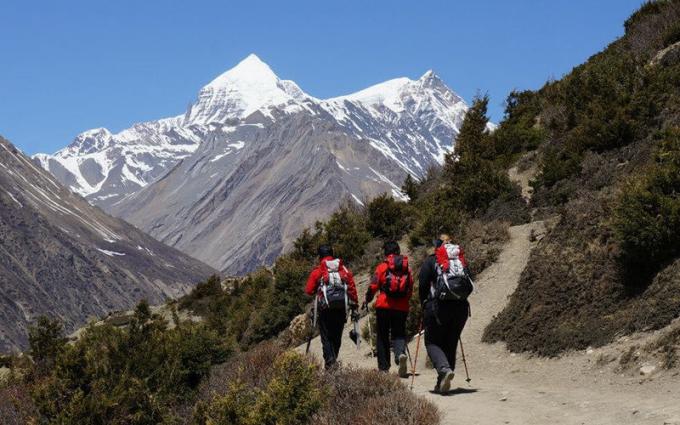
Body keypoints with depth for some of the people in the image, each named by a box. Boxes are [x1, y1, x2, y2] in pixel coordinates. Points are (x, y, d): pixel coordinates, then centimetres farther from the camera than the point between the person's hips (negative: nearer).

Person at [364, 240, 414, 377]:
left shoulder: (382, 267, -2)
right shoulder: (406, 268, 7)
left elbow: (373, 286, -6)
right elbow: (410, 290, 9)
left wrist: (367, 300, 10)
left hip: (384, 306, -2)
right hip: (402, 308, 2)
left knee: (383, 336, 9)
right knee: (399, 334, 6)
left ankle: (383, 367, 9)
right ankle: (400, 354, -25)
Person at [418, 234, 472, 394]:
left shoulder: (430, 261, 3)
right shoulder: (462, 260, 14)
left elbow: (422, 286, 0)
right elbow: (470, 285, 13)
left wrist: (425, 306, 14)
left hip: (437, 307, -4)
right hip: (461, 308, 4)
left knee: (432, 342, 5)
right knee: (451, 344, 12)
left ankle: (444, 369, -22)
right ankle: (442, 383, 12)